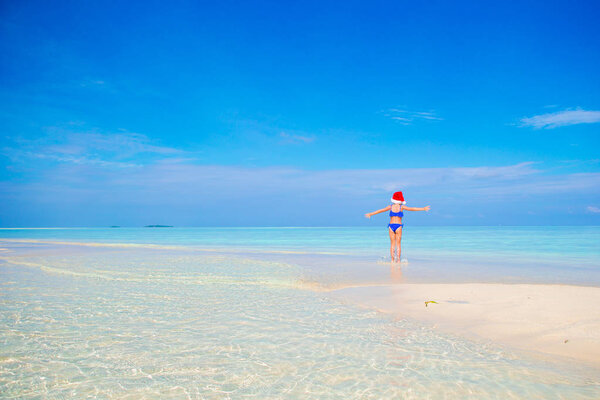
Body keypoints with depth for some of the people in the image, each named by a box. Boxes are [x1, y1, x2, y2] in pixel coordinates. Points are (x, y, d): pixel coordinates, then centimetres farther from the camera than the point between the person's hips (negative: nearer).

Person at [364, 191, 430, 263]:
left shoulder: (390, 207, 6)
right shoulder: (401, 207, 0)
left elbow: (380, 210, 12)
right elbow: (412, 209, 4)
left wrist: (370, 214, 22)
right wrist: (423, 209, 12)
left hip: (391, 225, 2)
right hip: (398, 226, -2)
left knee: (392, 244, 5)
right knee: (398, 244, 1)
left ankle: (392, 260, 2)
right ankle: (398, 260, -2)